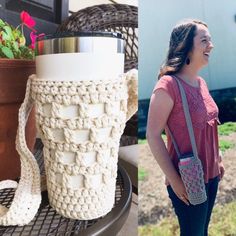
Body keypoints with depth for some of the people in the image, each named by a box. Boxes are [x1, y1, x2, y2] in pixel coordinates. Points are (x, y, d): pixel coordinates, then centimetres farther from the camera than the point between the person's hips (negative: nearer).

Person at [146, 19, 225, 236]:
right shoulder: (168, 85, -21)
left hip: (210, 175, 7)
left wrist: (218, 159, 16)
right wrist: (174, 180, -18)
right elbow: (153, 135, -21)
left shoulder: (201, 82, 4)